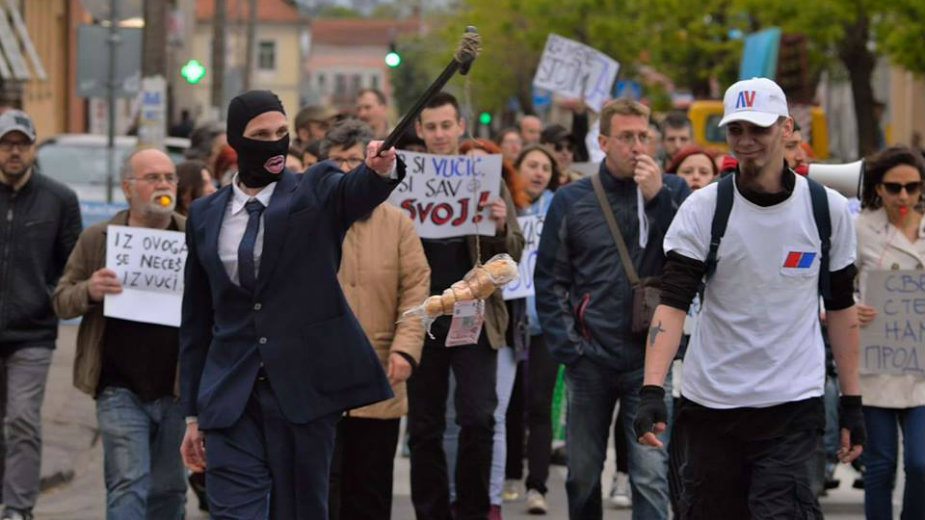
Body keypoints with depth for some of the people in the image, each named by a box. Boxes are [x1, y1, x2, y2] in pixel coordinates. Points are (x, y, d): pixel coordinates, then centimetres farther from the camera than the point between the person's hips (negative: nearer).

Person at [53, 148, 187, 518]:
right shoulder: (97, 239, 6)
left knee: (170, 490, 11)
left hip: (178, 389, 2)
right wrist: (89, 291, -13)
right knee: (128, 485, -10)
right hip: (121, 388, -2)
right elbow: (61, 301, 10)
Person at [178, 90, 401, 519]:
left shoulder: (316, 193, 3)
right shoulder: (205, 216, 11)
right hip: (231, 397, 2)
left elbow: (360, 190, -21)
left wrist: (382, 169, -46)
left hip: (304, 388, -2)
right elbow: (196, 321, 14)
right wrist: (193, 415, 12)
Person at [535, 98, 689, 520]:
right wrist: (567, 346, -4)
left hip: (648, 356, -2)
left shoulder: (672, 192, 4)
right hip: (590, 359, 2)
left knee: (651, 475, -9)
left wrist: (659, 198, -14)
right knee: (583, 474, 11)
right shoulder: (572, 200, 6)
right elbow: (550, 280, 6)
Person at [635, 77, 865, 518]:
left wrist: (852, 403, 7)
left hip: (793, 404, -1)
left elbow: (841, 308, 10)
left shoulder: (828, 209, 1)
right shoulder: (702, 208, -3)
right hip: (709, 400, 1)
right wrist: (652, 391, -22)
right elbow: (672, 304, -10)